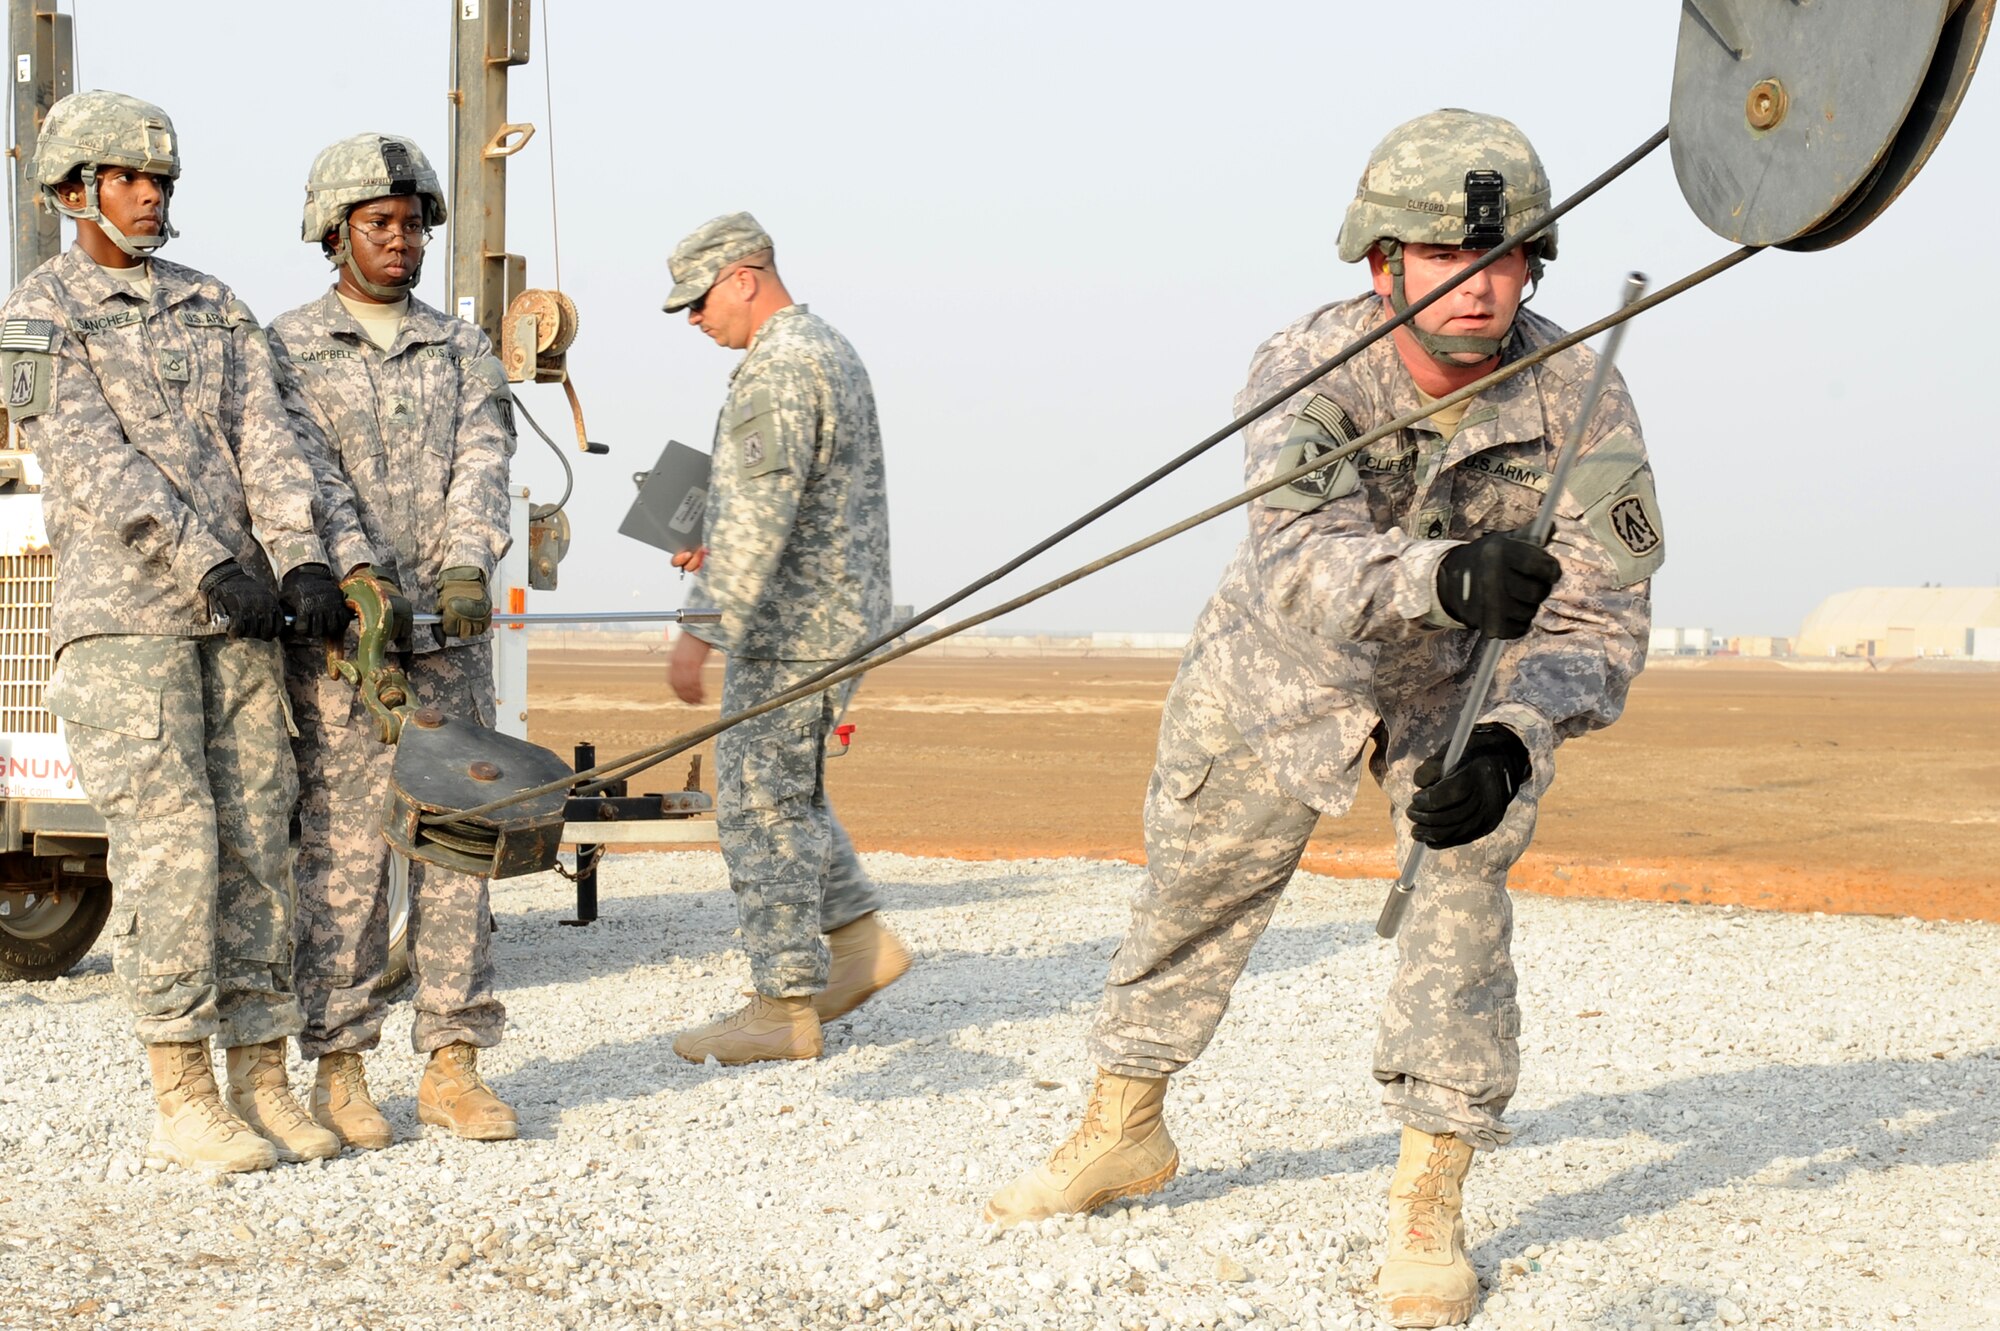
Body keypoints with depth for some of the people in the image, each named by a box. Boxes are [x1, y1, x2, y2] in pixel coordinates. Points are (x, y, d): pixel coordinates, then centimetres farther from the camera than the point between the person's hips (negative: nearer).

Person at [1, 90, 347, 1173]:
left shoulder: (212, 308, 17)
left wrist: (300, 561, -11)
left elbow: (262, 441, 5)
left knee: (255, 840, 4)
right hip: (119, 616, -5)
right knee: (168, 842, -10)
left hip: (235, 615, 5)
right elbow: (97, 460, -12)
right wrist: (210, 565, -21)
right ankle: (182, 1102, -5)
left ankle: (261, 1087, 9)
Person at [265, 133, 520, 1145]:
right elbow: (306, 467, -9)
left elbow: (482, 463, -2)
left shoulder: (463, 351, 14)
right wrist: (355, 568, -26)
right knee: (343, 845, -3)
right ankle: (338, 1068, 4)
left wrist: (466, 564, -20)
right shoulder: (287, 349, 6)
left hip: (450, 633, 3)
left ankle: (453, 1065, 6)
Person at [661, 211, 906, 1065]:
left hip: (792, 625, -11)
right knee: (783, 790, 20)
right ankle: (860, 943, 22)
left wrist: (703, 629, -27)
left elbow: (760, 513, -27)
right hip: (835, 612, 11)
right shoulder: (828, 349, 16)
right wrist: (718, 550, 18)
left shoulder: (778, 368, -18)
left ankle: (785, 1009, 0)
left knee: (761, 803, -5)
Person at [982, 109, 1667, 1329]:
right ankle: (1124, 1132, 35)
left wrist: (1509, 744, -45)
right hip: (1290, 665, 1)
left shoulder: (1577, 397, -28)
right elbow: (1307, 561, -47)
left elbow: (1602, 616, -27)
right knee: (1195, 888, 11)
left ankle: (1430, 1204, -7)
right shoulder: (1309, 368, -31)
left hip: (1471, 680, 0)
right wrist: (1445, 574, -67)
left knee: (1461, 879, -20)